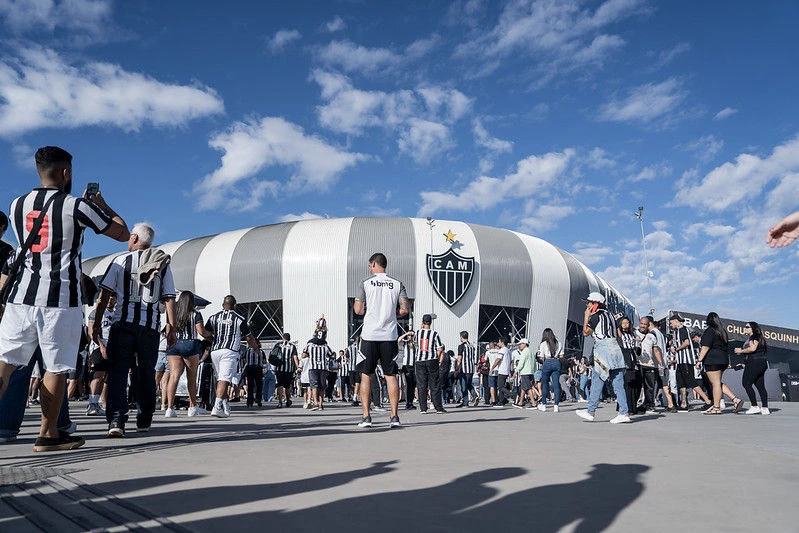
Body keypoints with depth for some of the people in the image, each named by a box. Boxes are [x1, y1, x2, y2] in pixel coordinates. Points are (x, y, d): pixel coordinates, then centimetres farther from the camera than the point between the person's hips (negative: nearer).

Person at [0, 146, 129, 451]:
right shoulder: (77, 206, -5)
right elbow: (122, 233, 4)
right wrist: (101, 205, 19)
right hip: (60, 299, -4)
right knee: (56, 368, 6)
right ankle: (48, 435, 15)